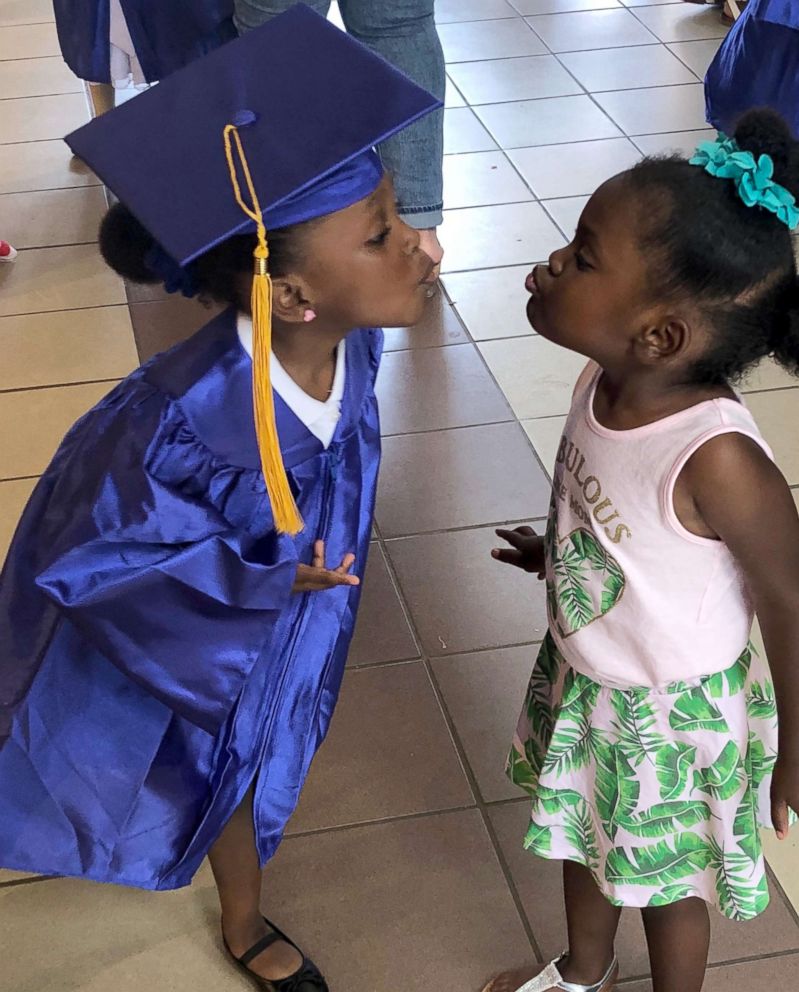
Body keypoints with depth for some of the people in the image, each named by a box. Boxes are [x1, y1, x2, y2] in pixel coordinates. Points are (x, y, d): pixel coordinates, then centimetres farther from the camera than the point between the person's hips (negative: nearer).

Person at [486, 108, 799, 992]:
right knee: (584, 831, 30)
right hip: (581, 678, 7)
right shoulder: (607, 382, -17)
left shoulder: (717, 459, -37)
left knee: (667, 878, 20)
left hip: (672, 714, -7)